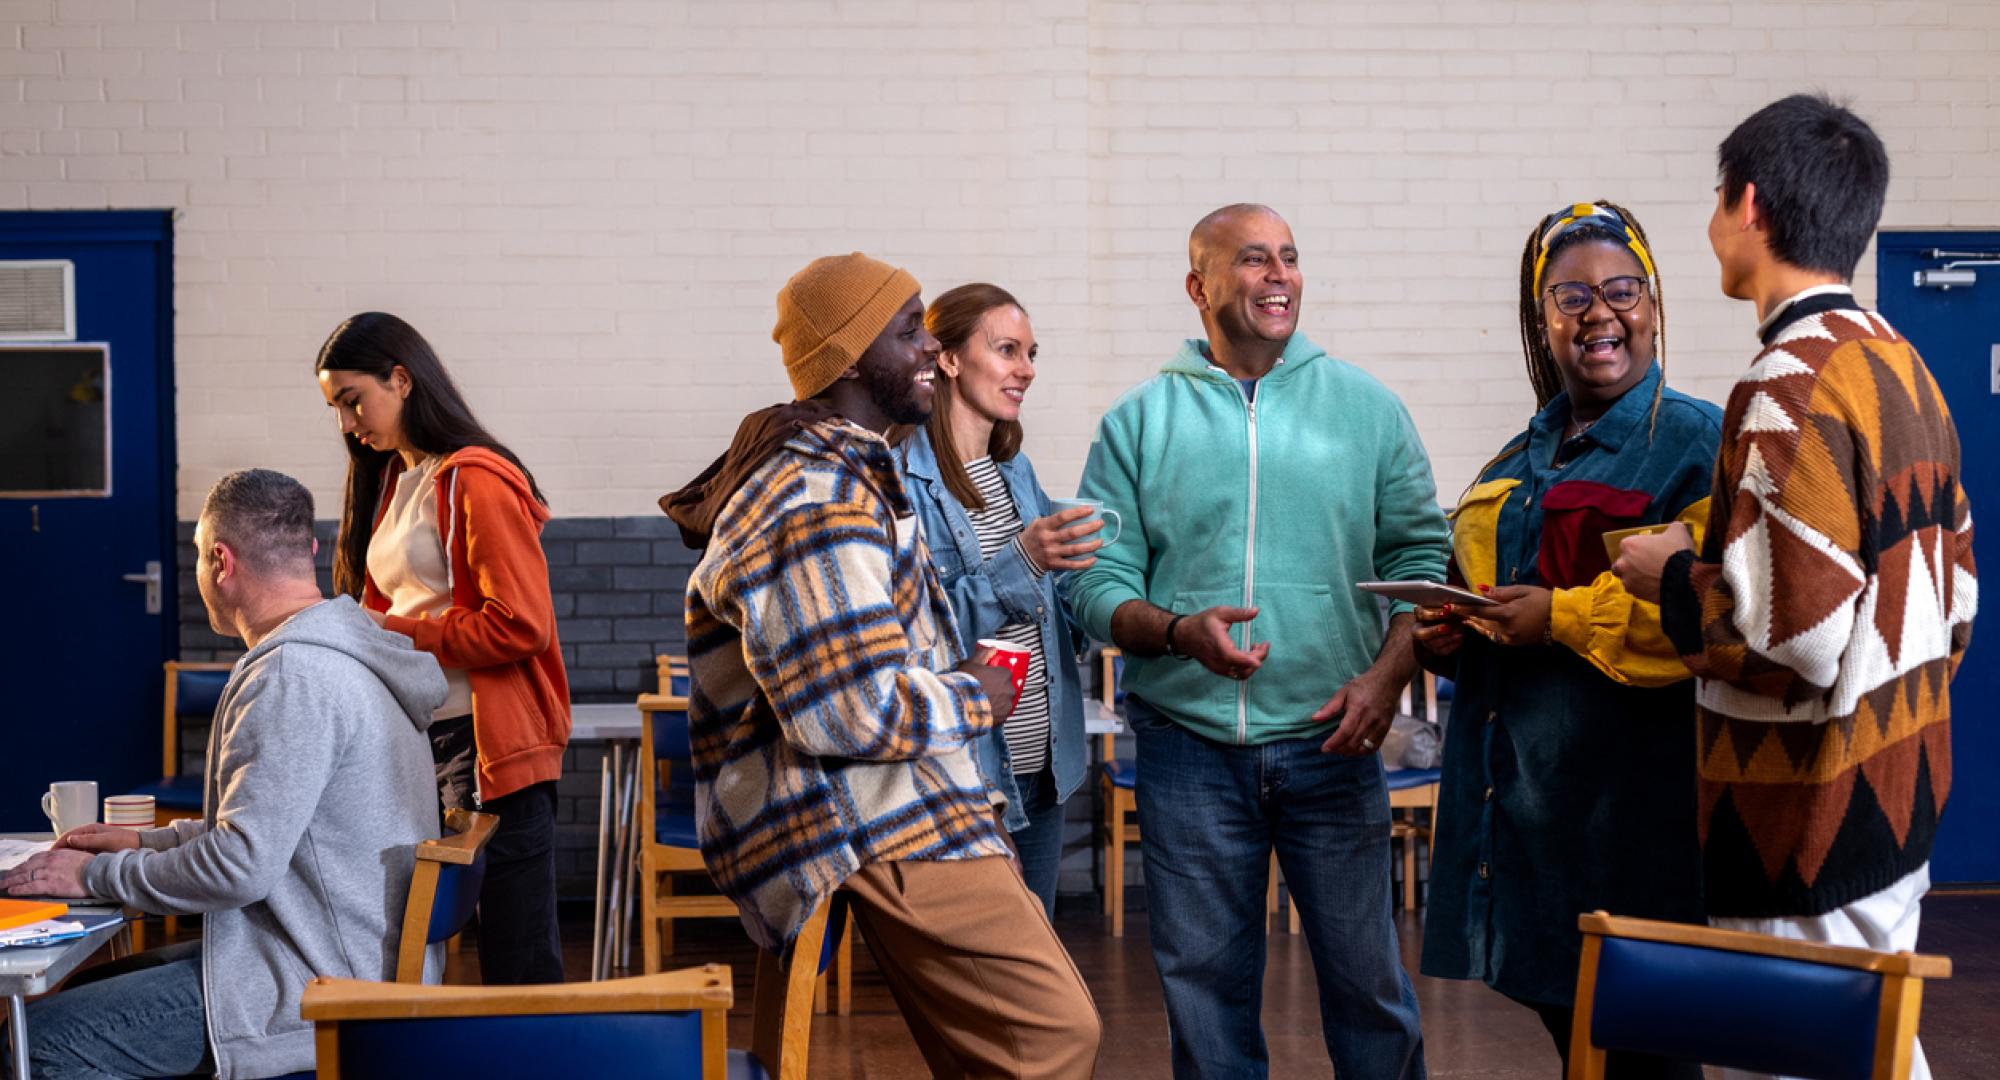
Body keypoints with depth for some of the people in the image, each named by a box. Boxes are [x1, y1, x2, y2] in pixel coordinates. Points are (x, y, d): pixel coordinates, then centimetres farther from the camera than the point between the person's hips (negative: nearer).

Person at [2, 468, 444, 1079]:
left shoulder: (294, 675, -20)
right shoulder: (344, 652, 14)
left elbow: (240, 868, -23)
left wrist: (95, 875, -10)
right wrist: (149, 842, 18)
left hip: (318, 989, -11)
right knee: (94, 984, 19)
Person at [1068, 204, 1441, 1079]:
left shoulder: (1367, 408, 5)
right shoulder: (1138, 424, 3)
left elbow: (1420, 560, 4)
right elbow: (1099, 585, 0)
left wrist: (1388, 675, -10)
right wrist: (1180, 632, -19)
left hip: (1330, 742, 0)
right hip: (1188, 748, 0)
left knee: (1365, 975, 4)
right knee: (1204, 982, 10)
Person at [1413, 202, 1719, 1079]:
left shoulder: (1697, 442, -6)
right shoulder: (1517, 463, 18)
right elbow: (1468, 582, 29)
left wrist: (1564, 617, -19)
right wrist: (1440, 632, 6)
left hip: (1628, 800, -7)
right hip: (1514, 794, 7)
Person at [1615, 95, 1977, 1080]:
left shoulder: (1790, 387, -19)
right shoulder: (1902, 366, 10)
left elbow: (1789, 635, -26)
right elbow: (1954, 595, 16)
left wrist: (1672, 578, -10)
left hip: (1814, 819, -9)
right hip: (1903, 788, 9)